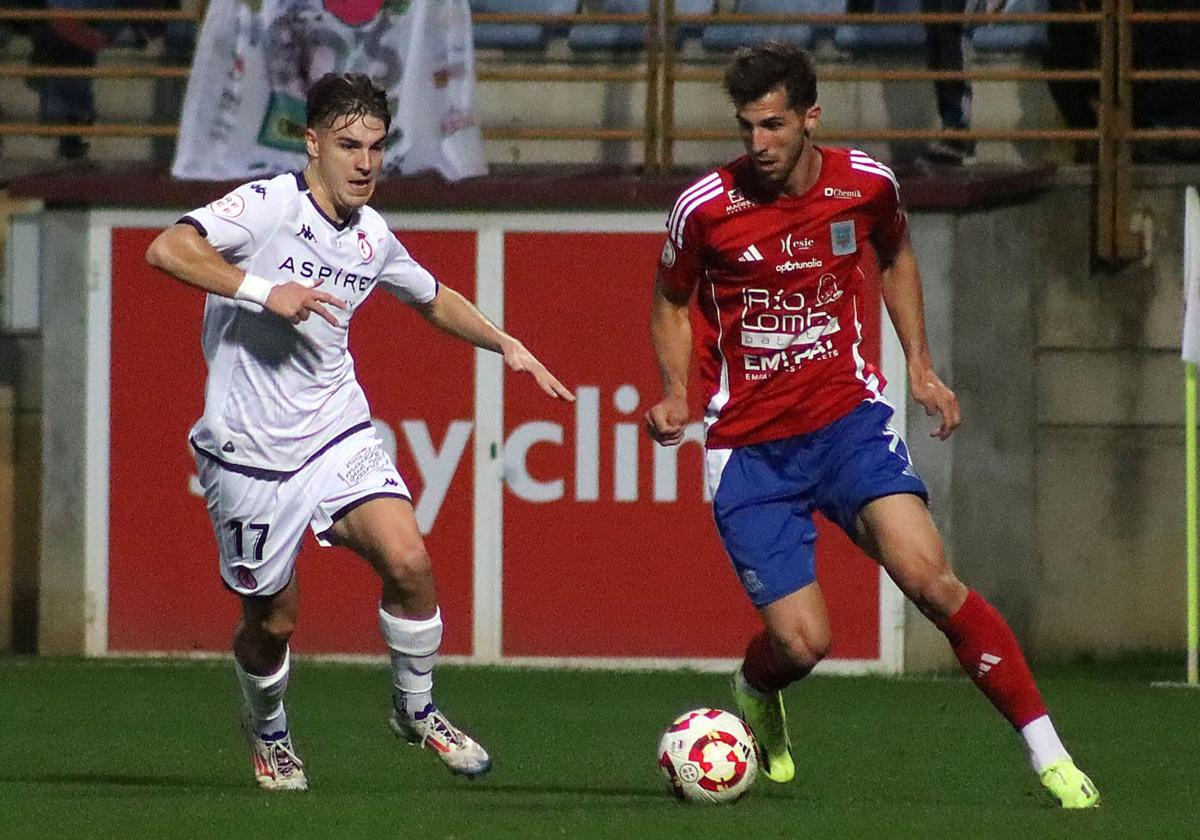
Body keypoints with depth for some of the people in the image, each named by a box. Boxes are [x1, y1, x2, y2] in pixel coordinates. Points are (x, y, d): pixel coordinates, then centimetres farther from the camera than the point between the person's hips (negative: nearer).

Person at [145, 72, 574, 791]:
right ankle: (269, 735, 39)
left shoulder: (372, 237, 5)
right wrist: (265, 290, -35)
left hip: (338, 434, 4)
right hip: (250, 454, -4)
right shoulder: (267, 206, -14)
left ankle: (417, 709, 6)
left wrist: (507, 344, 14)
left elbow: (434, 299, 26)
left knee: (409, 562, -18)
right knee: (273, 619, 7)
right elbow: (167, 250, -29)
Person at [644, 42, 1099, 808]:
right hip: (750, 448, -1)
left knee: (928, 576, -20)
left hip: (847, 415, 1)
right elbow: (672, 301, 8)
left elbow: (897, 255, 19)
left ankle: (1050, 758, -14)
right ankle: (756, 697, 32)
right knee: (802, 642, -8)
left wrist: (920, 366, 13)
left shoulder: (866, 185, -5)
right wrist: (675, 395, -7)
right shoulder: (705, 209, -11)